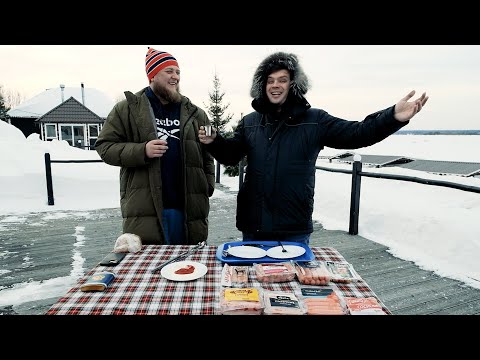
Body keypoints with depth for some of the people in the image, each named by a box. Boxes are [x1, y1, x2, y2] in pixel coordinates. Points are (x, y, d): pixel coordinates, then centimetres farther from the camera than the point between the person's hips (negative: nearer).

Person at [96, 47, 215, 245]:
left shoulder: (194, 113, 12)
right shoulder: (128, 108, 4)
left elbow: (207, 156, 14)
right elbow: (105, 146, 1)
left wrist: (207, 188, 3)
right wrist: (142, 151, -15)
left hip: (188, 209, 3)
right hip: (144, 210, -2)